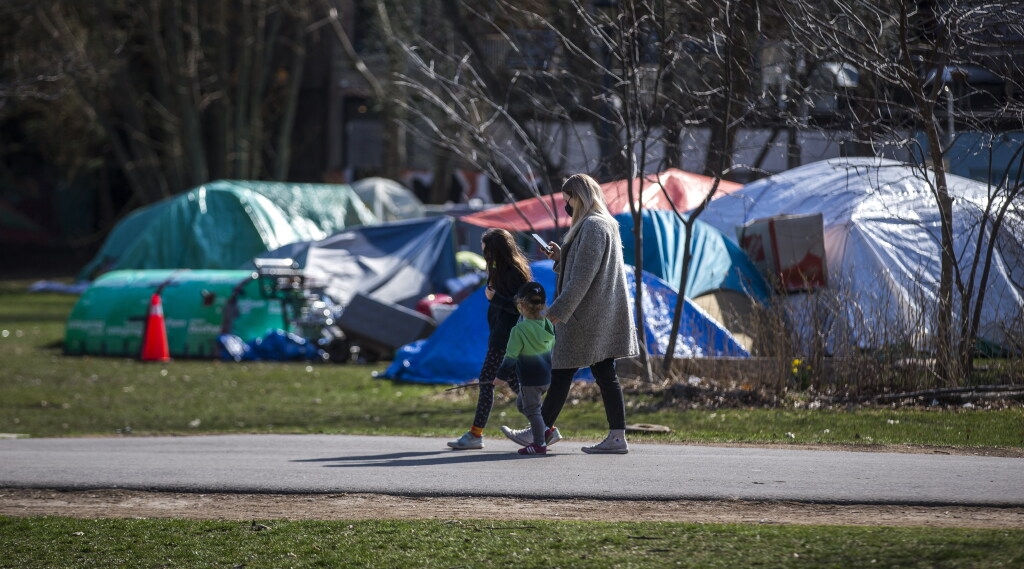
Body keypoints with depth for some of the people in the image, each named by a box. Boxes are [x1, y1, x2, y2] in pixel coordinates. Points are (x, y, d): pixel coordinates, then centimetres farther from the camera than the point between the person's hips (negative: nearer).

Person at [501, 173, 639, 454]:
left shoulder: (592, 226, -15)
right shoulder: (605, 224, 17)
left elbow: (583, 276, -21)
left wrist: (560, 308, -21)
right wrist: (561, 257, 10)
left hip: (585, 315, -10)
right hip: (604, 315, 10)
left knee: (562, 371, -2)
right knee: (605, 375, 6)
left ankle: (543, 431, 5)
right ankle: (616, 436, 3)